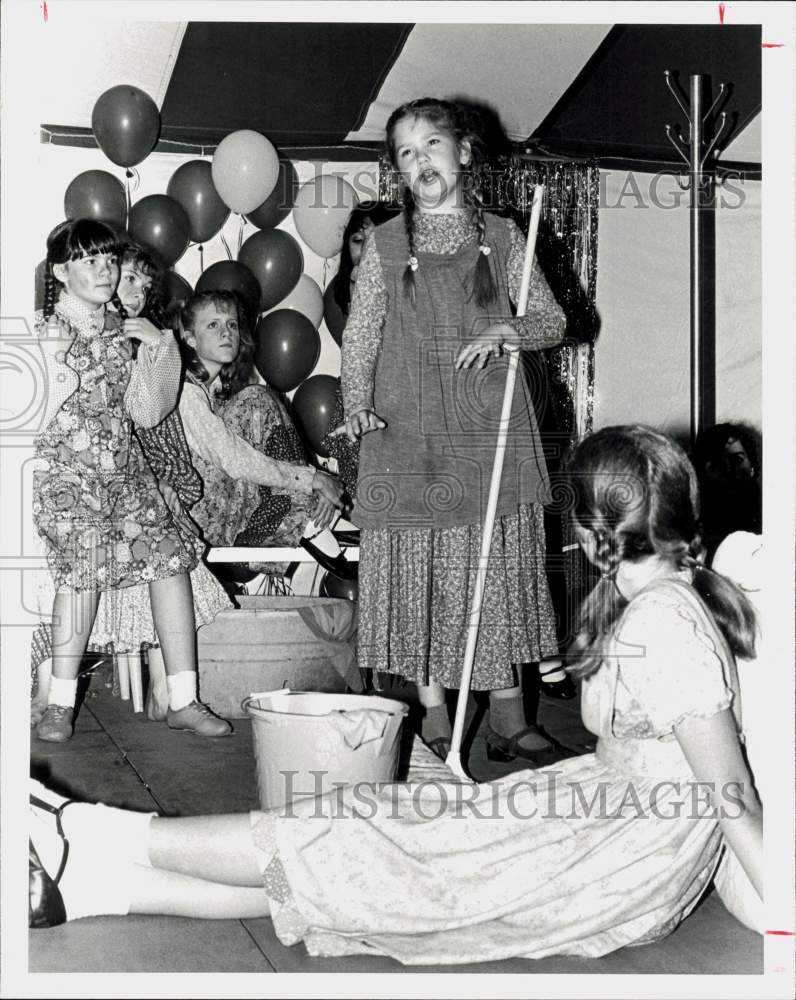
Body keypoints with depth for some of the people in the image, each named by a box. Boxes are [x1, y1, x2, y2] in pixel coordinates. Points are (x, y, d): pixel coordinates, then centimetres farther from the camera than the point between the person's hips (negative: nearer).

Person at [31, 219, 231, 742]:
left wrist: (160, 348, 1)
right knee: (85, 559, -25)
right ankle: (60, 703, -13)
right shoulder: (41, 332, 1)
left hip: (124, 469, 4)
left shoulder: (124, 331, 13)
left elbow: (148, 413, 9)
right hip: (65, 469, -4)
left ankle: (183, 700, -5)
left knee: (172, 553, -11)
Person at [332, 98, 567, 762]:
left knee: (500, 567, 3)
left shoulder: (501, 238, 9)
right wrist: (357, 407, -11)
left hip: (492, 430, 1)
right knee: (417, 570, 0)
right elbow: (359, 339, 5)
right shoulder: (385, 246, 7)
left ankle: (508, 717, 13)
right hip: (408, 433, -1)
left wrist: (507, 330, -10)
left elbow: (553, 319, 10)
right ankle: (434, 716, 12)